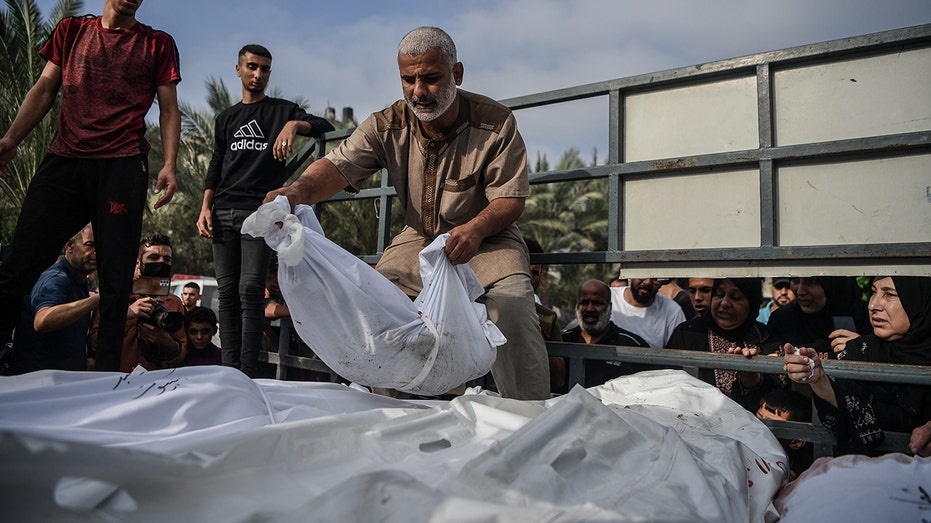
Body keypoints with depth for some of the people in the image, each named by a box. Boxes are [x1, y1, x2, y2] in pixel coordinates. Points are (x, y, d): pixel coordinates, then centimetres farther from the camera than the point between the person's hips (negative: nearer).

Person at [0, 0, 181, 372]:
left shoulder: (157, 44, 14)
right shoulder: (71, 30, 20)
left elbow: (169, 110, 8)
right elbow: (44, 89, 17)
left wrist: (169, 165, -5)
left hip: (122, 166, -2)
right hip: (63, 160, 3)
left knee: (115, 280, -4)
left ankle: (107, 374, 1)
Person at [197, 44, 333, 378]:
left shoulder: (282, 110, 13)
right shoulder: (226, 119, 23)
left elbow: (324, 126, -1)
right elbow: (215, 167, 19)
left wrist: (294, 125, -20)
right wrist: (205, 208, 7)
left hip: (260, 212, -4)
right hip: (224, 212, 4)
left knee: (250, 291, -13)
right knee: (227, 292, 1)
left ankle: (247, 375, -13)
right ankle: (229, 370, 6)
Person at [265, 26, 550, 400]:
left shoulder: (495, 123, -16)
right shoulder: (387, 127, -10)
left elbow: (511, 198, -18)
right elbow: (338, 166, -25)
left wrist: (475, 229, -41)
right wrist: (297, 192, -49)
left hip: (487, 239, -3)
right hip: (420, 238, 3)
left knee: (512, 306, -29)